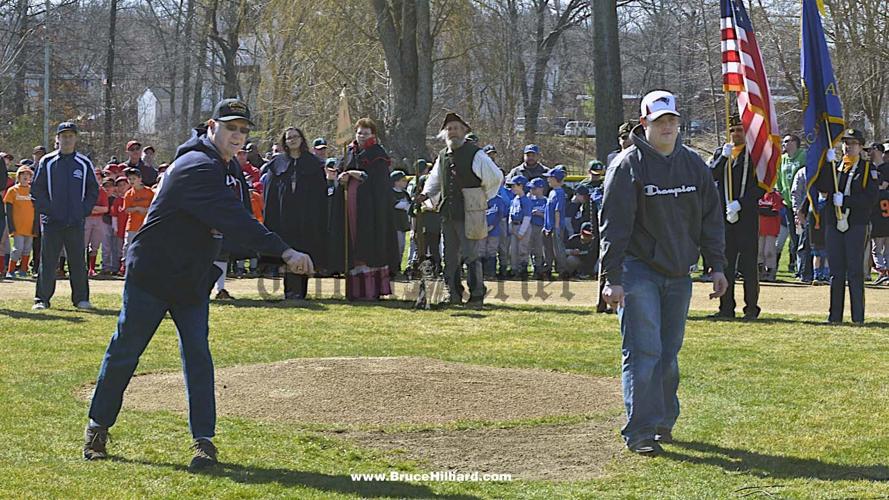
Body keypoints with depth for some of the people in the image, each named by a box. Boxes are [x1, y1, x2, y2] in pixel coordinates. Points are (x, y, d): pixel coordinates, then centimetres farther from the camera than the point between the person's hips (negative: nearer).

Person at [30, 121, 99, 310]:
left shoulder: (84, 163, 7)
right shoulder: (47, 162, 4)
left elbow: (93, 190, 13)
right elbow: (36, 189, 5)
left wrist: (85, 210, 1)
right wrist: (45, 209, -5)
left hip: (76, 222, 1)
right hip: (51, 222, -1)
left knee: (78, 261, 3)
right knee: (47, 261, -1)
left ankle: (81, 298, 11)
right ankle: (42, 299, 3)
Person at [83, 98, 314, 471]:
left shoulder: (215, 166, 8)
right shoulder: (199, 167, -24)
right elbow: (234, 221, -36)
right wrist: (283, 251, -42)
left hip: (191, 282, 8)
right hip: (152, 275, -8)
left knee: (197, 354, -2)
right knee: (124, 352, 4)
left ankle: (204, 440, -3)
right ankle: (98, 427, 18)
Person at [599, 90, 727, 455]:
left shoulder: (693, 165, 11)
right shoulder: (628, 165, -7)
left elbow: (711, 219, 17)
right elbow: (614, 225, -9)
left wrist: (717, 266, 11)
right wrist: (612, 279, -14)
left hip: (679, 273, 5)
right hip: (638, 270, -5)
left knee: (668, 353, 10)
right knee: (643, 352, -10)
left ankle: (663, 422, 22)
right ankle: (640, 431, -8)